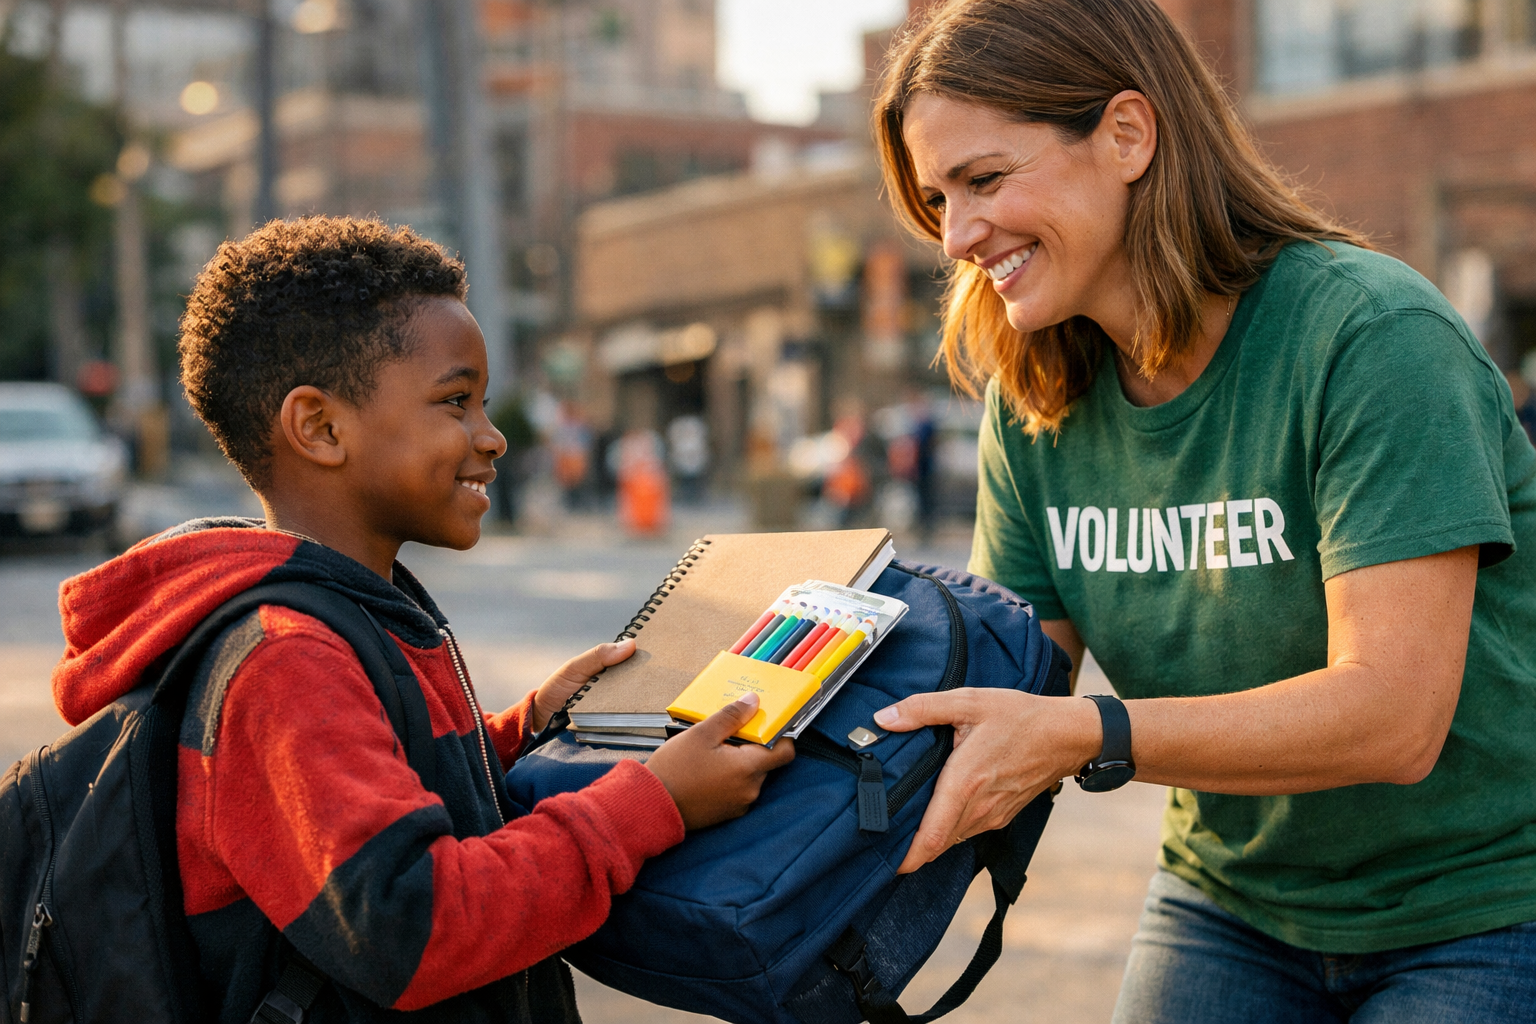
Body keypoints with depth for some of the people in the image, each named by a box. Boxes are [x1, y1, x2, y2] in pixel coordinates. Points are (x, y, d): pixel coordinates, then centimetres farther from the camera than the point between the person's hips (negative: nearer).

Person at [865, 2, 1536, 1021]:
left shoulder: (1371, 334, -22)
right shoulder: (1033, 410, -3)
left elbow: (1392, 715, -29)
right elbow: (1004, 689, -3)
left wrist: (1086, 737, -39)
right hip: (1234, 907, 5)